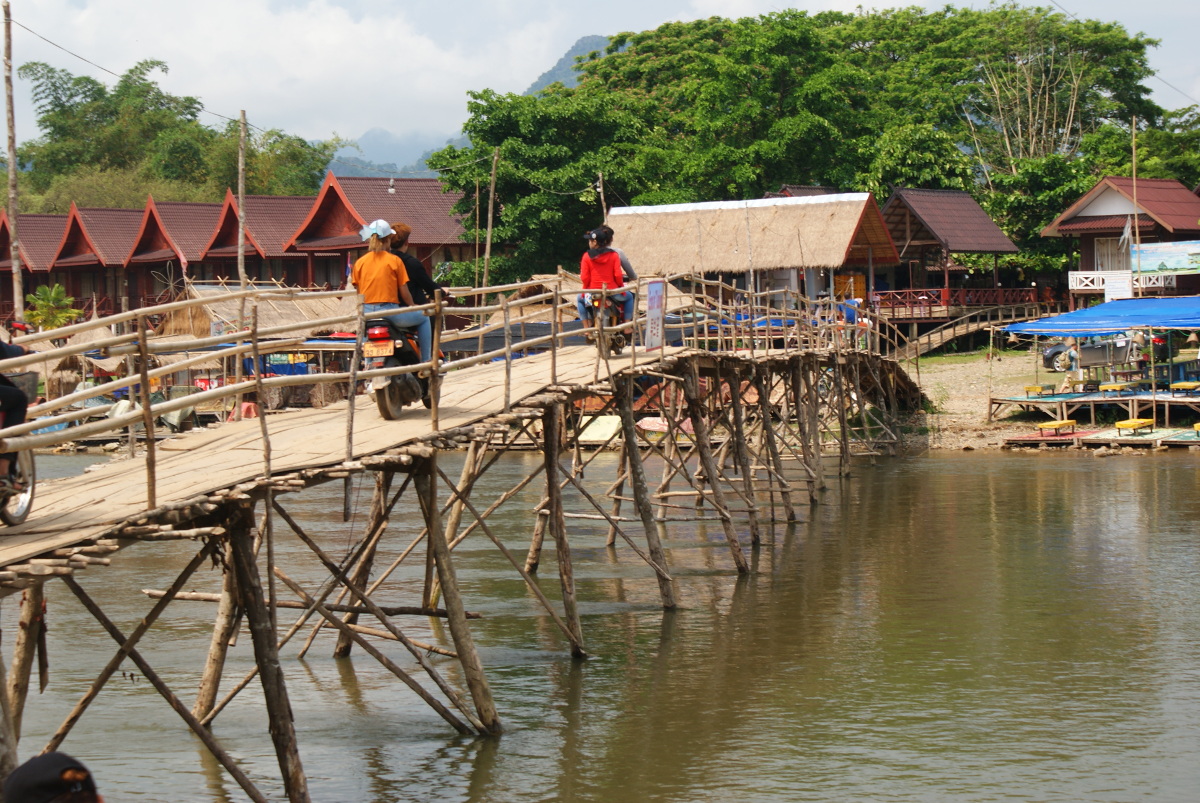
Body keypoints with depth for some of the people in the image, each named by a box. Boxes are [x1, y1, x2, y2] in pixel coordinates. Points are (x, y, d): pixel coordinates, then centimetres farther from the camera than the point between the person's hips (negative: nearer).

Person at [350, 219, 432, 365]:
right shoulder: (394, 260, -5)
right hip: (388, 311, -4)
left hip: (366, 313, 4)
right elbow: (404, 291, -2)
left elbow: (358, 291, 7)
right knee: (423, 318, 16)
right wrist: (412, 307, 16)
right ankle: (426, 362, 11)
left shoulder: (359, 262, 5)